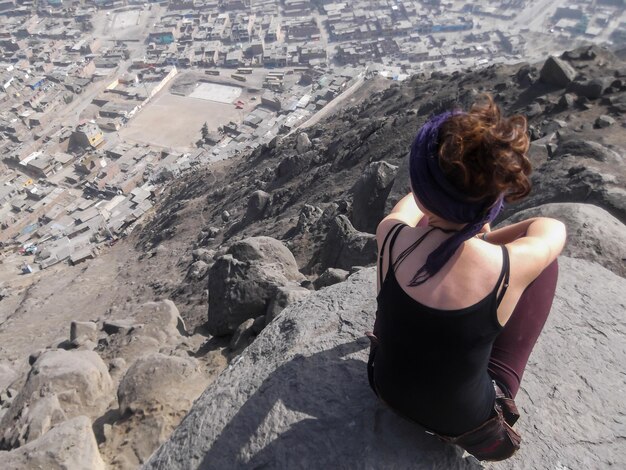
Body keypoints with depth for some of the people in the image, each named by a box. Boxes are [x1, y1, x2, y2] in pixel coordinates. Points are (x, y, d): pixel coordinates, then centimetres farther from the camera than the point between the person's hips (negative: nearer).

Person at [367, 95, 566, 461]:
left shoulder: (389, 235, -24)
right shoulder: (511, 267, -29)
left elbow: (414, 200, 1)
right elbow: (553, 228, -4)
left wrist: (473, 237, 8)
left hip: (388, 387, 3)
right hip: (462, 420, -2)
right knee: (547, 264, 5)